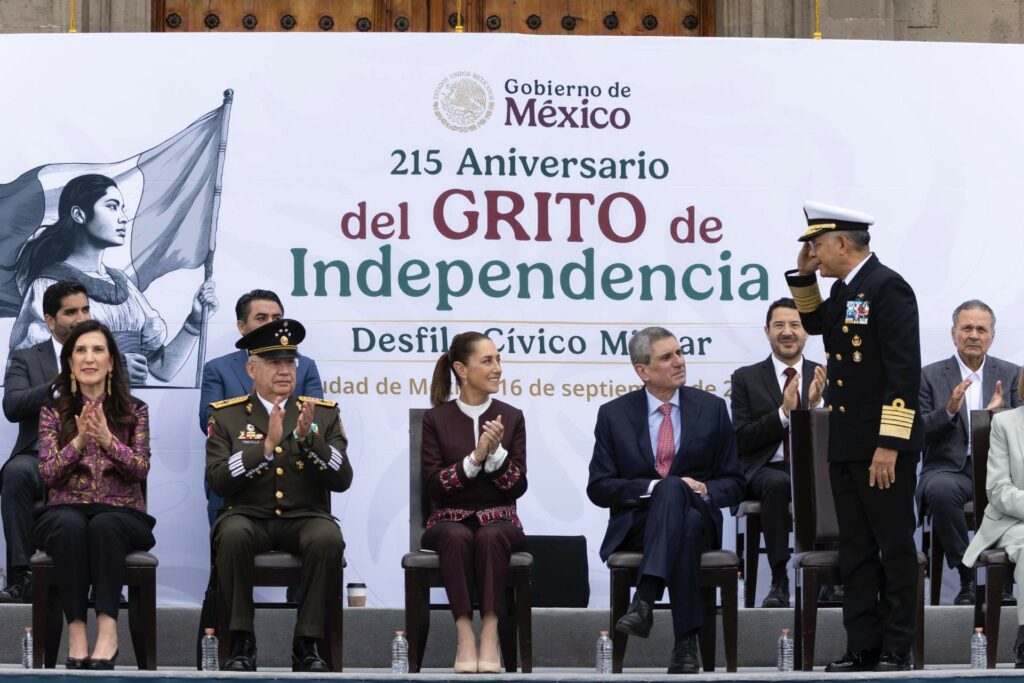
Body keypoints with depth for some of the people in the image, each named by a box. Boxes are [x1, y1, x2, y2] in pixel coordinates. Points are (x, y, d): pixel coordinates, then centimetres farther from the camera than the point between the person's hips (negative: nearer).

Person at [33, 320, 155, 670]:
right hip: (65, 511, 0)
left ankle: (107, 629, -43)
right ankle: (76, 630, -38)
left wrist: (108, 439, -19)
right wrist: (80, 441, -17)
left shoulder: (134, 410, 9)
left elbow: (141, 470, -3)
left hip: (122, 513, 0)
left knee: (104, 526, -37)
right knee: (70, 527, -37)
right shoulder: (53, 412, 9)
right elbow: (48, 474, -1)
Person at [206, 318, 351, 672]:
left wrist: (307, 439, -16)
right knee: (233, 535, -35)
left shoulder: (324, 413, 9)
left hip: (305, 518, 1)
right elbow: (217, 481, -8)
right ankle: (242, 641, -23)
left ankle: (307, 643, -22)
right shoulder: (227, 415, 6)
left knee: (328, 539, -33)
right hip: (249, 517, -1)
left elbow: (342, 480, -1)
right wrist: (266, 445, -18)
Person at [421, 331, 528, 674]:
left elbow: (518, 487, 3)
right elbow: (433, 486, -4)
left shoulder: (511, 417, 9)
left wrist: (496, 453, -15)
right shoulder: (435, 420, 5)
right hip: (450, 520, -1)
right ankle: (466, 638, -38)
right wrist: (474, 458, -16)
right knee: (458, 538, -37)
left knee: (491, 538, -36)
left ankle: (490, 636, -39)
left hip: (498, 520, 1)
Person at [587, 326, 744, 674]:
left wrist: (704, 491, -12)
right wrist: (654, 487, -13)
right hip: (636, 525, -1)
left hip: (698, 519, 1)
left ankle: (645, 601, -51)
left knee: (673, 491, -37)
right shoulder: (613, 414, 8)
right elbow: (599, 487, 1)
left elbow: (734, 484, 12)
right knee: (671, 488, -37)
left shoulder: (712, 408, 10)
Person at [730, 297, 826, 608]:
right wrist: (784, 412, -13)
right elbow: (741, 441, 0)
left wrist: (817, 404, -12)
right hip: (767, 470, -1)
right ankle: (779, 581, -32)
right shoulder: (746, 378, 10)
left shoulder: (823, 377, 14)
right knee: (778, 483, -38)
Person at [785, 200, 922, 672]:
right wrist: (803, 276, 15)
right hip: (846, 446, 9)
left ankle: (896, 651, 6)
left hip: (883, 447, -9)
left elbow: (904, 371, -19)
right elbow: (813, 324, 33)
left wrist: (889, 446, -22)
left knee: (895, 549, 1)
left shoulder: (887, 287, -14)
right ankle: (862, 647, 16)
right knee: (856, 552, 11)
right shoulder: (844, 290, 12)